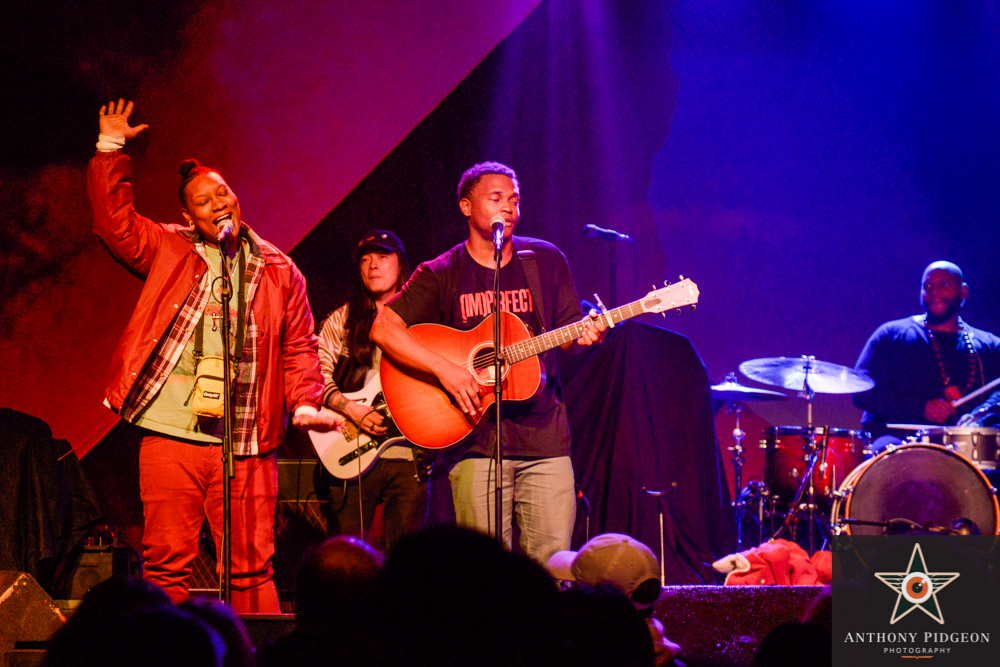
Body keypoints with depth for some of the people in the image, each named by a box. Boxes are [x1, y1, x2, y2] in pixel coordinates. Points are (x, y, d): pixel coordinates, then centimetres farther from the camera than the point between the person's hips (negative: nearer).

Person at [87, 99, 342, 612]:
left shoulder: (278, 271, 12)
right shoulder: (168, 252, 11)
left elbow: (299, 348, 13)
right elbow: (115, 220, 2)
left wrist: (306, 405, -1)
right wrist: (110, 150, -2)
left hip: (246, 443, 0)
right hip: (170, 433, 0)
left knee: (251, 568, 0)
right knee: (166, 563, 0)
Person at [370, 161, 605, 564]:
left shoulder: (545, 261, 11)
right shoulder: (442, 274, 4)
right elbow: (384, 328, -5)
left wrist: (585, 334, -8)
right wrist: (445, 370, -16)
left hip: (545, 438, 2)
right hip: (477, 439, -2)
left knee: (552, 564, -3)